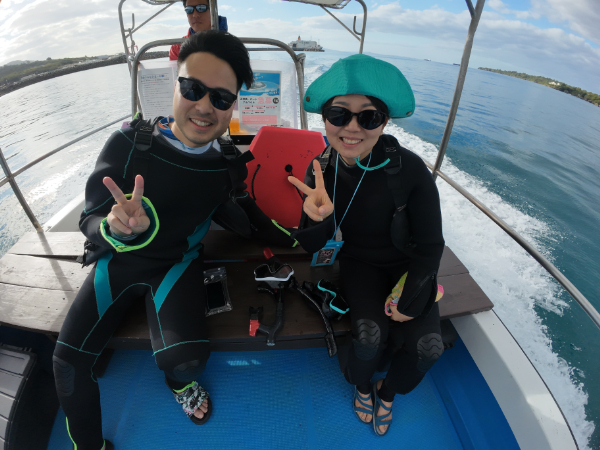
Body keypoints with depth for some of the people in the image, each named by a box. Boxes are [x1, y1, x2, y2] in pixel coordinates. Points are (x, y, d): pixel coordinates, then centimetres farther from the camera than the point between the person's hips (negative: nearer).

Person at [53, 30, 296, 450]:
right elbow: (91, 219, -13)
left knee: (187, 357, -20)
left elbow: (241, 217, 4)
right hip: (118, 260, 1)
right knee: (69, 359, -8)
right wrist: (117, 230, -37)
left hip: (178, 262, 0)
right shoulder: (129, 143, -15)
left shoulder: (229, 163, -10)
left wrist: (294, 241, -4)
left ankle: (179, 381, 22)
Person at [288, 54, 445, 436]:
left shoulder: (409, 169, -26)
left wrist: (409, 302, -12)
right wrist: (318, 219, -34)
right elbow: (311, 247, -12)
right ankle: (361, 386, 20)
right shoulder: (321, 171, -18)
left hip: (408, 266, 0)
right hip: (359, 263, 1)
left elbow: (429, 247, -13)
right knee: (370, 334, -21)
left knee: (427, 346, -14)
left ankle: (388, 392, 25)